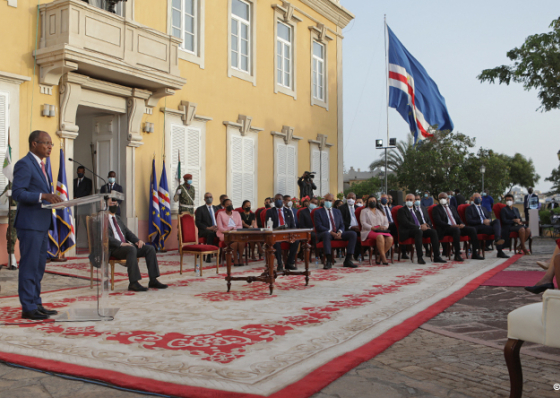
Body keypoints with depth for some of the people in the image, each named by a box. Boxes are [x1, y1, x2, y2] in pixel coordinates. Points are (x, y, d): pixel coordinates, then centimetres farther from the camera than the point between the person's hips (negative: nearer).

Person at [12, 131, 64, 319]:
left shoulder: (41, 165, 19)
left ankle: (36, 304, 20)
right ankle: (28, 308, 2)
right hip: (30, 224, -10)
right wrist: (43, 196, -28)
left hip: (42, 224, 10)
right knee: (29, 266, -4)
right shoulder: (24, 164, -10)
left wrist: (52, 198, 8)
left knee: (39, 267, 13)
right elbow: (17, 193, -19)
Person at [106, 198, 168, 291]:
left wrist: (137, 240, 2)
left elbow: (127, 232, 22)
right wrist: (121, 244, -25)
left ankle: (153, 281, -12)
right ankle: (133, 283, -36)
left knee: (150, 248, -10)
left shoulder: (118, 218, 26)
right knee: (131, 249, -38)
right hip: (113, 249, -8)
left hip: (125, 245, 8)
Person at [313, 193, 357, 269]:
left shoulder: (337, 211, 22)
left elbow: (342, 225, 15)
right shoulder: (318, 212, 6)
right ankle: (329, 261, -40)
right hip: (325, 234, -5)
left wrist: (340, 232, -10)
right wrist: (331, 232, -19)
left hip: (337, 234, 5)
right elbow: (318, 227, -7)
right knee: (326, 234, -41)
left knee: (353, 234, -19)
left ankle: (348, 260, -20)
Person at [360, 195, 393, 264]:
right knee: (380, 236, -38)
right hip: (369, 231, -4)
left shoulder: (380, 211, 26)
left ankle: (380, 257, -23)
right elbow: (363, 223, -3)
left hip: (381, 230, 4)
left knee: (390, 238, -30)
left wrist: (384, 227, -8)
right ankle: (383, 258, -34)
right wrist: (373, 228, -17)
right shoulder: (364, 211, 13)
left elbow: (386, 222, 17)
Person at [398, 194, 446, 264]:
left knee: (433, 231, -16)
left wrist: (424, 225, -2)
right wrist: (419, 227, -19)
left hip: (419, 230, 7)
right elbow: (406, 223, -12)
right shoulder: (401, 210, 2)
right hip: (406, 232, -7)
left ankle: (436, 257, -16)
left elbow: (423, 220, 24)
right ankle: (420, 257, -39)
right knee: (418, 231, -38)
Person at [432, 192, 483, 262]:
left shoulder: (452, 207, 25)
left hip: (457, 227, 6)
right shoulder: (436, 209, 5)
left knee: (472, 229, -15)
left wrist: (461, 224, -4)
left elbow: (458, 218, 21)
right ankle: (457, 255, -35)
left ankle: (475, 253, -13)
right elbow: (438, 221, -9)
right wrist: (451, 226, -22)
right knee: (456, 229, -38)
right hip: (445, 229, -6)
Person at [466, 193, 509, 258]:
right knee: (495, 229, -31)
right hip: (478, 227, -6)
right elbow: (469, 221, -6)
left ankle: (498, 239, -50)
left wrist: (489, 220, -4)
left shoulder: (484, 209, 32)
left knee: (497, 221, -28)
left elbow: (490, 218, 24)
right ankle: (500, 252, -35)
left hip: (487, 224, 6)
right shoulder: (469, 208, 9)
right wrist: (482, 221, -15)